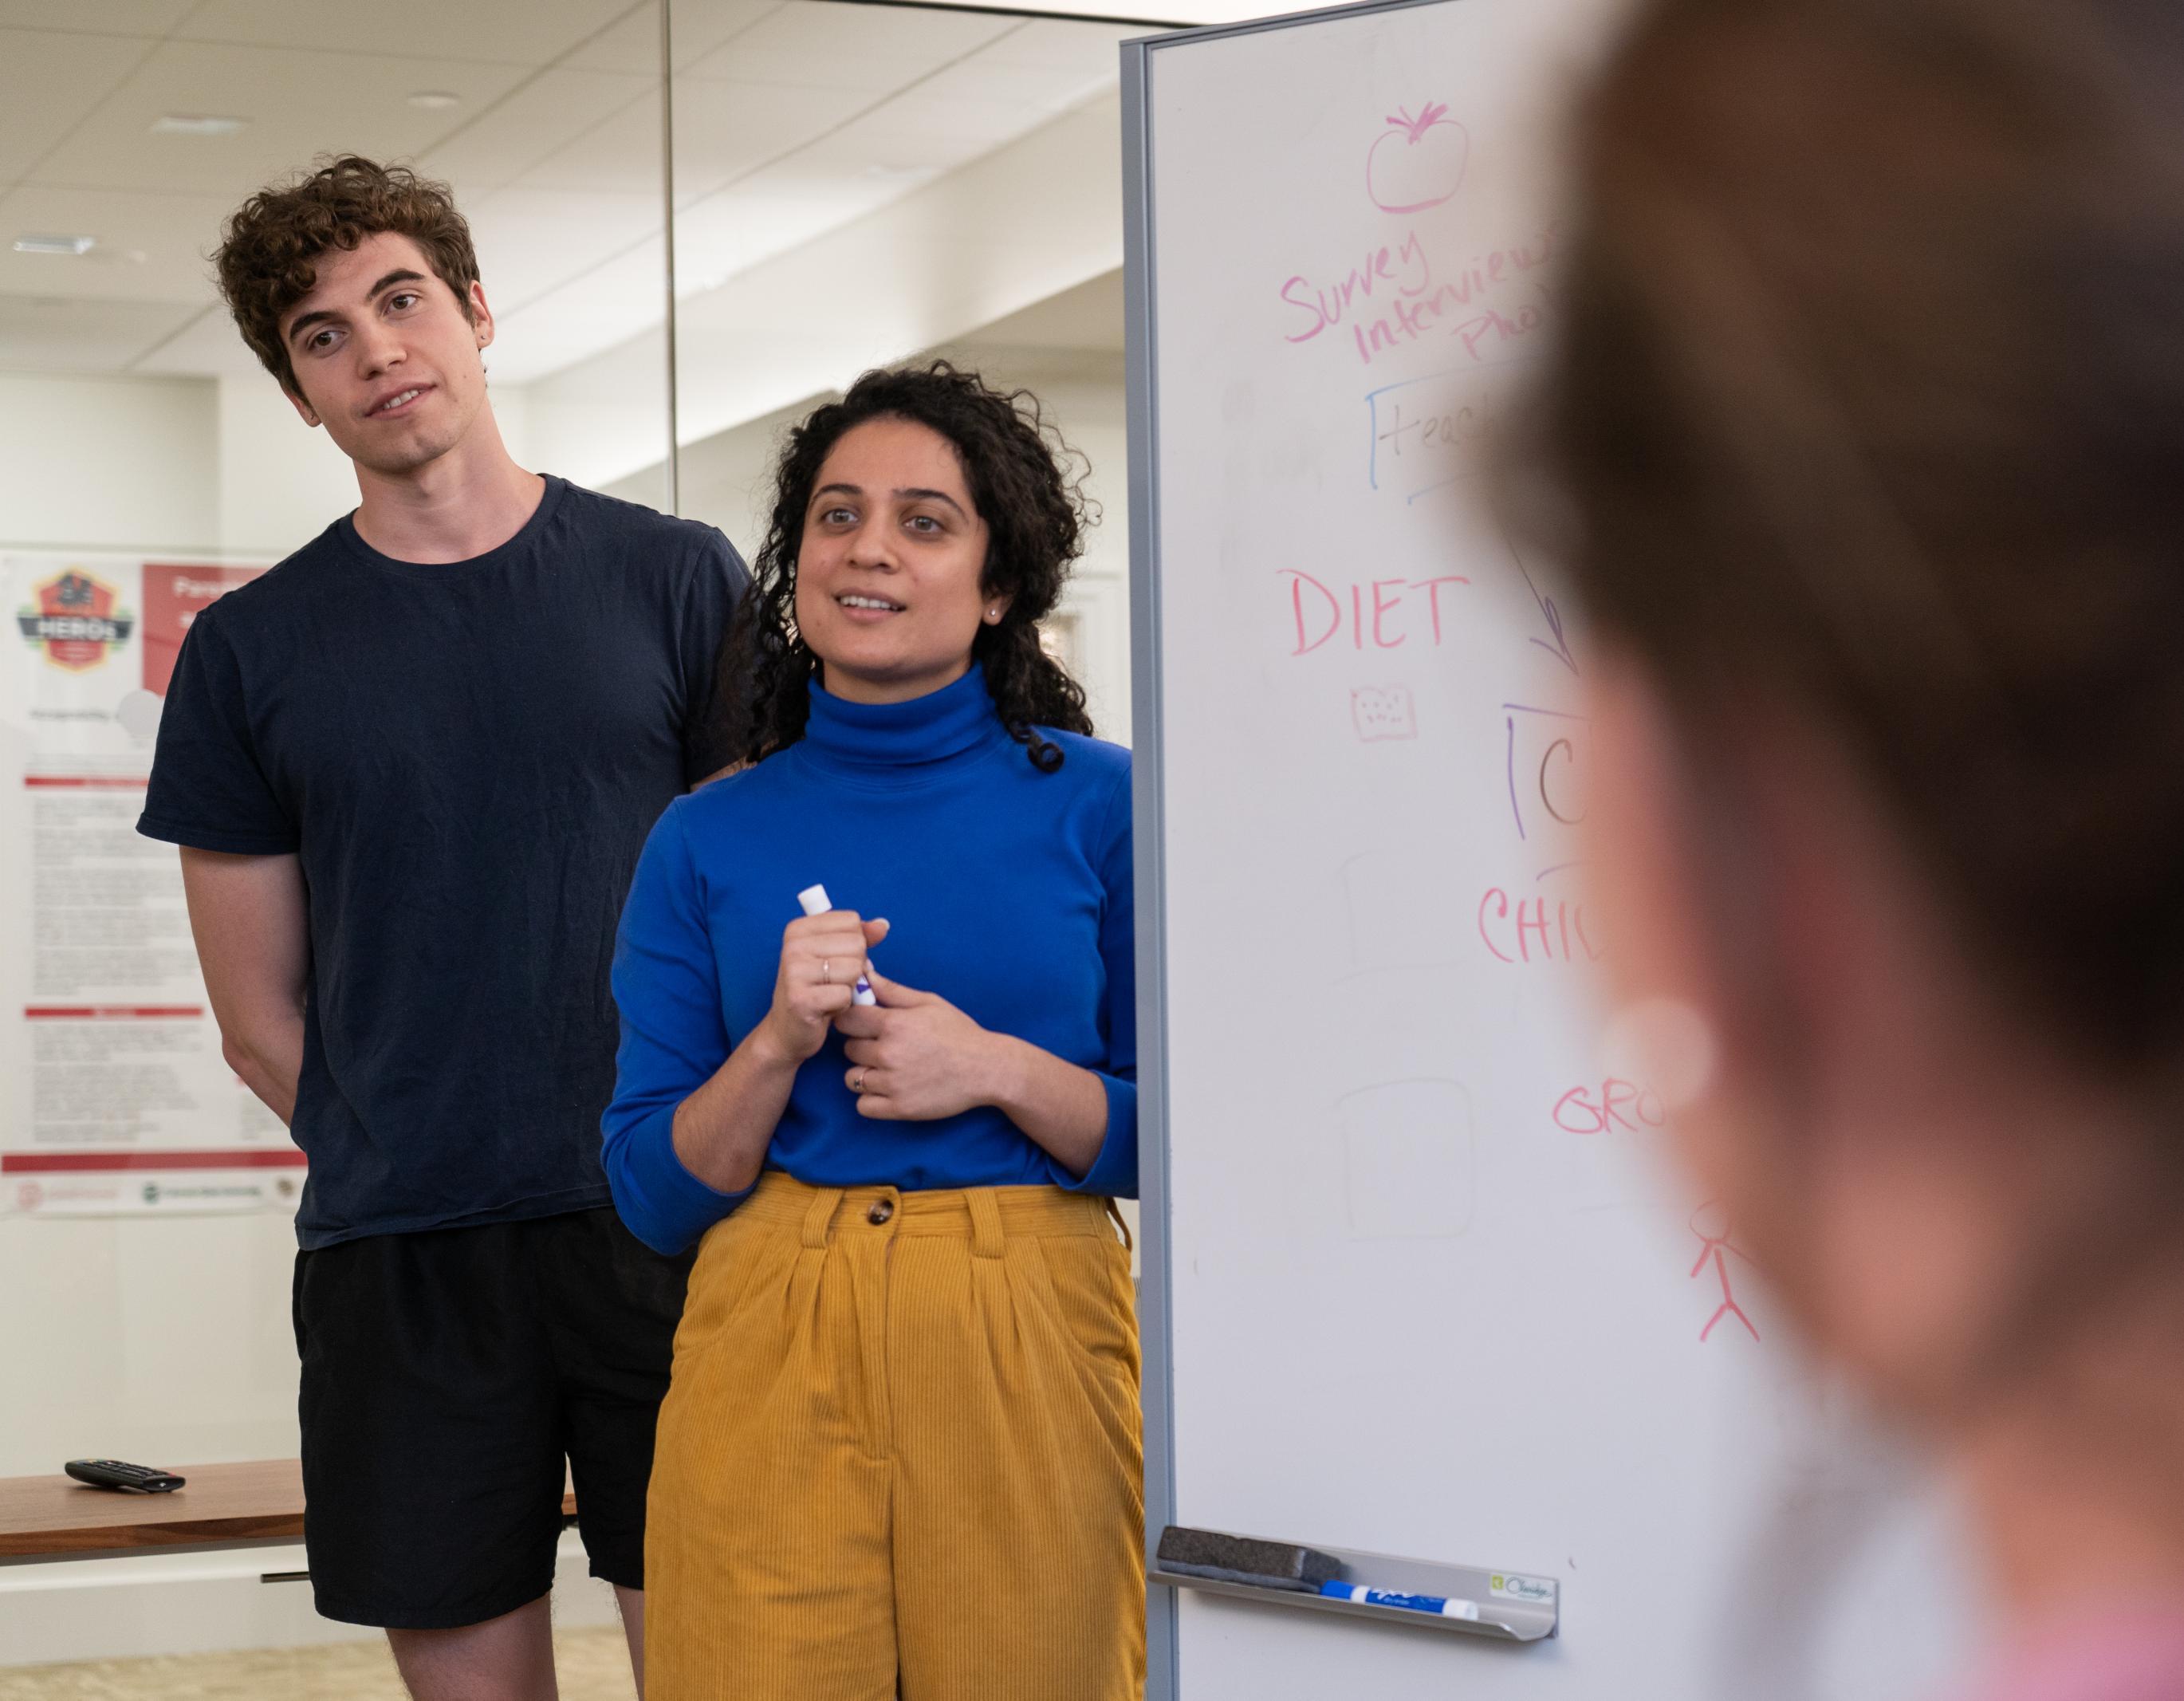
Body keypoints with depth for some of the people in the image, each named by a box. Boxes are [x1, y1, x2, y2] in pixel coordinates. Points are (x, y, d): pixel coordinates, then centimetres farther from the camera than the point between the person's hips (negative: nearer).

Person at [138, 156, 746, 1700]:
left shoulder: (678, 579, 5)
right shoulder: (251, 651, 7)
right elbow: (262, 1020, 10)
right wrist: (417, 1169, 4)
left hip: (666, 1224, -1)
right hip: (402, 1266, 1)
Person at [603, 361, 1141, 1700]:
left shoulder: (1099, 804, 3)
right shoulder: (708, 841, 8)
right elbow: (655, 1192, 6)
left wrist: (996, 1070, -12)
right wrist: (778, 1046, -11)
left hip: (1030, 1357, -1)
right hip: (769, 1361, 1)